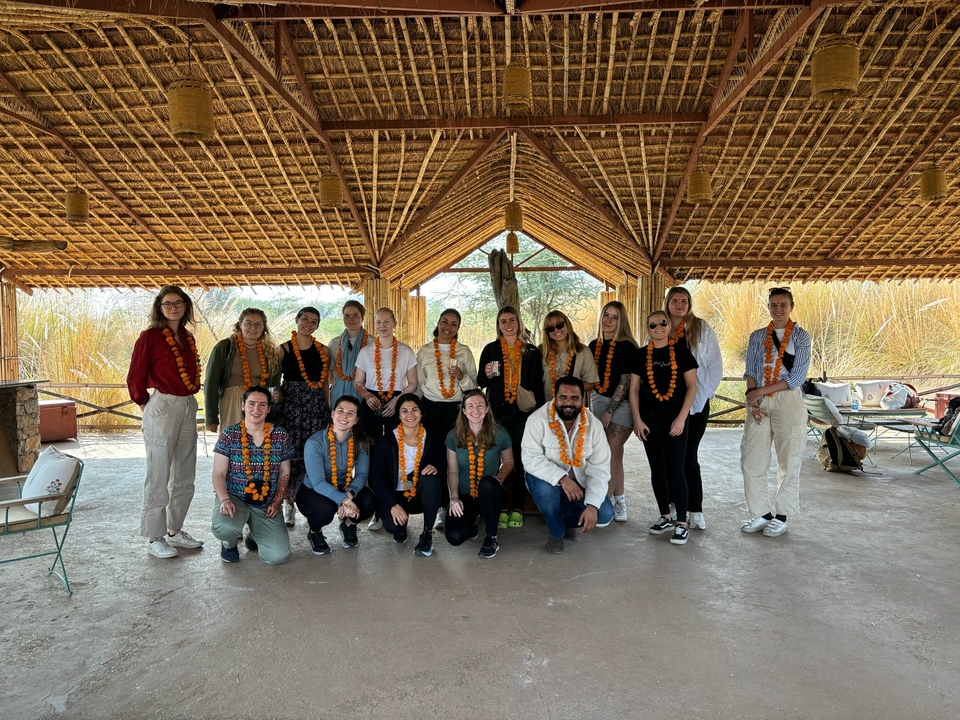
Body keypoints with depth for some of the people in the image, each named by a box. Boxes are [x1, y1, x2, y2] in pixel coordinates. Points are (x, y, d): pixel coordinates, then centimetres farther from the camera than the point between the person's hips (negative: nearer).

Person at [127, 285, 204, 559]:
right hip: (162, 409, -7)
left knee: (185, 476, 13)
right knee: (159, 477, 1)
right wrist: (147, 405, 5)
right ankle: (154, 538, 12)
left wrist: (189, 399, 9)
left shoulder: (187, 338, 11)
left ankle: (174, 531, 27)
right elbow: (135, 379, -5)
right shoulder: (150, 336, -8)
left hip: (188, 408, 7)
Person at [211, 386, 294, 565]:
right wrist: (225, 500, -22)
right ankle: (230, 542, 7)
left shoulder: (281, 436, 0)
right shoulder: (228, 435, -5)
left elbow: (285, 473, 8)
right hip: (234, 498, -2)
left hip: (267, 504, 2)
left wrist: (276, 502, -4)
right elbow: (219, 474, -5)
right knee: (224, 528, -37)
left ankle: (255, 535, 24)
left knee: (278, 556, -14)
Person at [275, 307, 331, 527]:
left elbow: (325, 384, 12)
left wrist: (330, 410, 8)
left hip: (317, 407, 2)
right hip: (290, 406, -2)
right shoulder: (283, 349, 3)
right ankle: (289, 504, 8)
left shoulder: (323, 351, 9)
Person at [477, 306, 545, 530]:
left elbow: (538, 385, 9)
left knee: (520, 459, 1)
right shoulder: (490, 349, 7)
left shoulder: (532, 351, 8)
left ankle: (517, 509, 10)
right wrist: (487, 375, -11)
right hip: (497, 411, 0)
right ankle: (501, 508, 7)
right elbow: (480, 382, 11)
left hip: (523, 412, 0)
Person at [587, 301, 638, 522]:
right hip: (598, 402, 6)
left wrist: (608, 412, -15)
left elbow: (625, 382, -14)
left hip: (620, 404, -6)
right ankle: (619, 502, 19)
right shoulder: (594, 345, 7)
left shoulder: (626, 347, -11)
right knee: (615, 454, 11)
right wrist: (589, 407, 9)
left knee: (610, 454, -8)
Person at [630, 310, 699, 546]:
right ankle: (665, 517, 22)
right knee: (657, 469, 9)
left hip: (674, 419, -3)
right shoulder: (641, 355, 5)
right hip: (649, 419, 3)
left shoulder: (681, 352, 0)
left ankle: (681, 523, 2)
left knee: (675, 469, -5)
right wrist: (637, 420, -1)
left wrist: (681, 417, -9)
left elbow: (692, 386, -2)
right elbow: (634, 390, 7)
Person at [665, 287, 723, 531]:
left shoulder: (702, 328, 1)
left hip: (696, 403, -2)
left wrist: (707, 392, -7)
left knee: (688, 456, -2)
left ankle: (695, 510, 7)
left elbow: (715, 364, -1)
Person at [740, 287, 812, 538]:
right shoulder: (757, 336, 11)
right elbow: (751, 372, 7)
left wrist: (761, 392, -11)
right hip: (759, 404, 3)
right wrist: (753, 400, -8)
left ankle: (781, 516, 16)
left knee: (788, 462, 3)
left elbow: (797, 377, -7)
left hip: (788, 402, -3)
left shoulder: (801, 337, 1)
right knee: (751, 461, 3)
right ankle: (762, 513, 16)